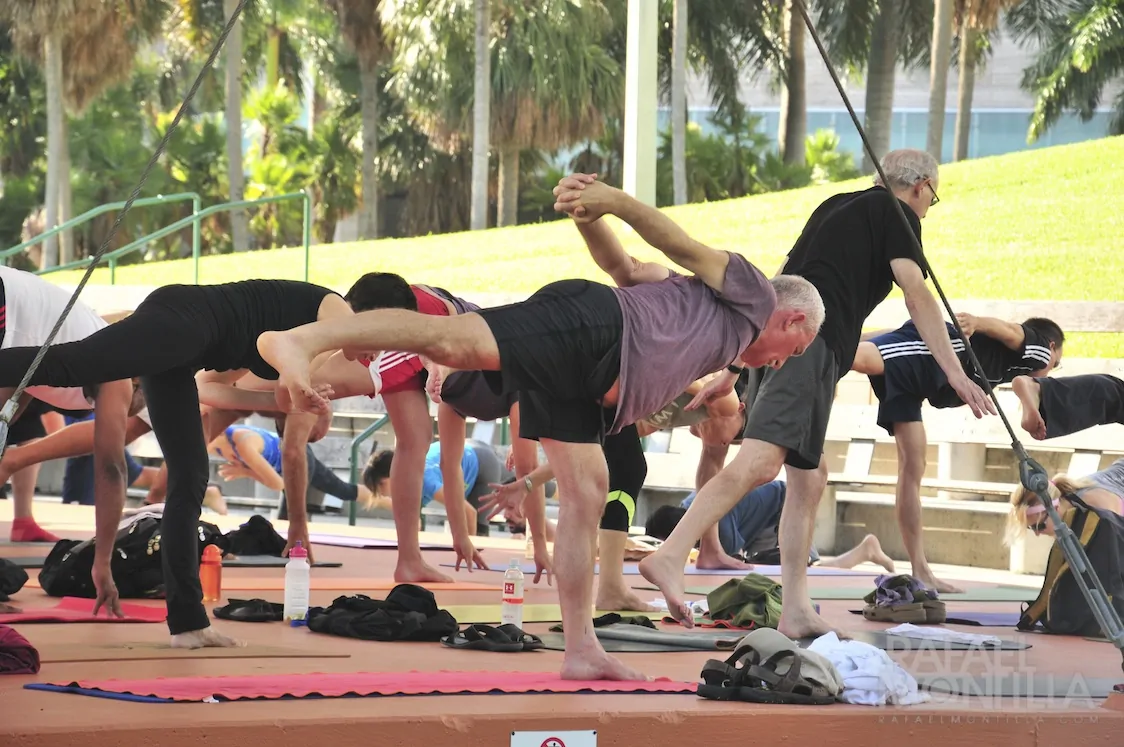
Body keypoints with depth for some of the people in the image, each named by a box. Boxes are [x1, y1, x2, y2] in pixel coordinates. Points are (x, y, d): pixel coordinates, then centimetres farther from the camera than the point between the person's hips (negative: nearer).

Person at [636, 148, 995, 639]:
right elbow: (917, 297, -3)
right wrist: (954, 372, -6)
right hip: (810, 341, -9)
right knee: (761, 461, -21)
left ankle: (796, 610, 10)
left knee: (809, 476, 12)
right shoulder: (895, 213, 9)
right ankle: (669, 557, -35)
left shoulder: (836, 207, 31)